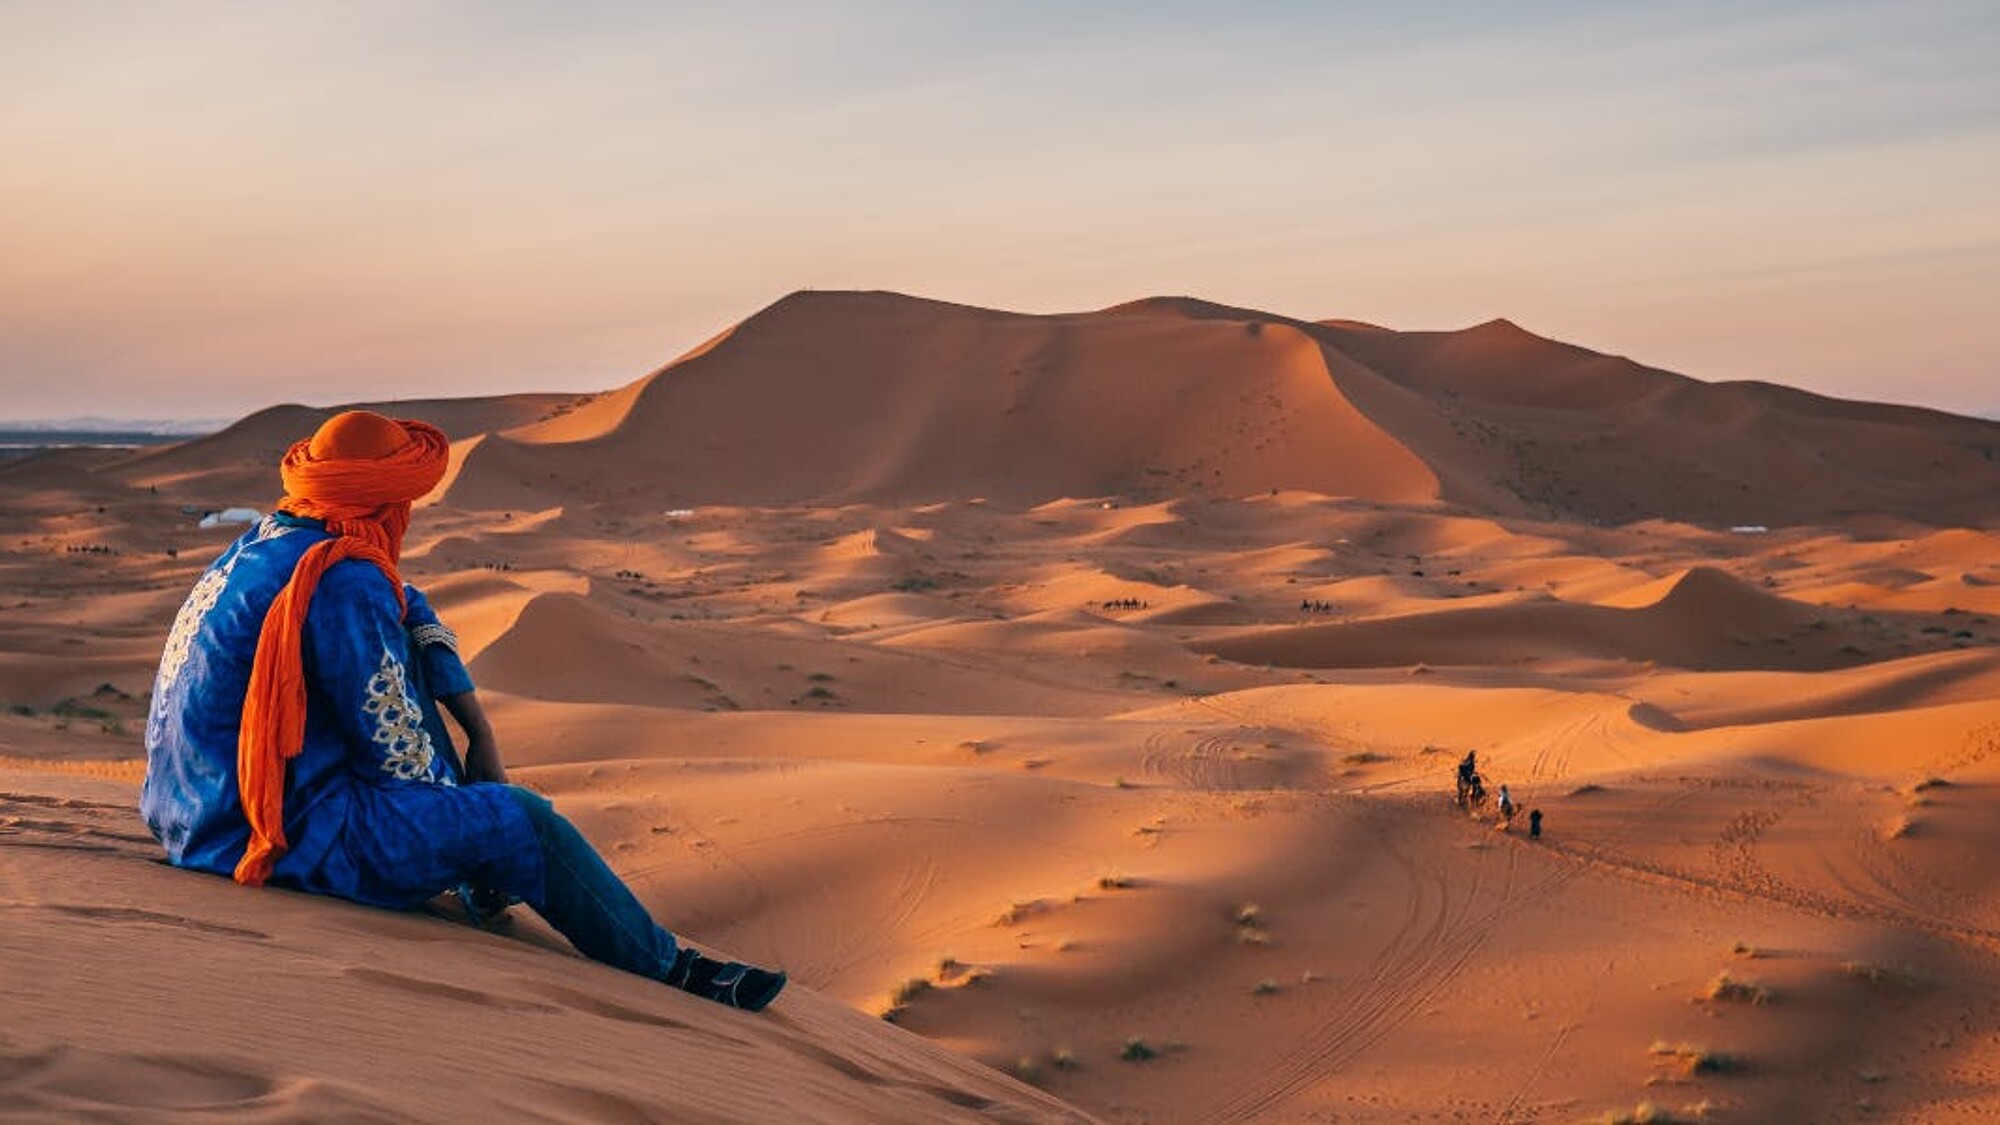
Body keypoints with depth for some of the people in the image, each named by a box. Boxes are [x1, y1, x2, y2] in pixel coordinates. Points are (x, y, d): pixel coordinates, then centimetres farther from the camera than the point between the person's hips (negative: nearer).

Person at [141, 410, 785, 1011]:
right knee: (521, 820, -6)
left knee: (399, 643, 17)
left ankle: (482, 864, 21)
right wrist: (452, 795, 3)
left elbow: (407, 611, 19)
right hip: (286, 832, -10)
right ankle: (668, 967, 10)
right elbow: (395, 751, -18)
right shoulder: (345, 582, -21)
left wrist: (478, 728, 13)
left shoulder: (267, 542, 8)